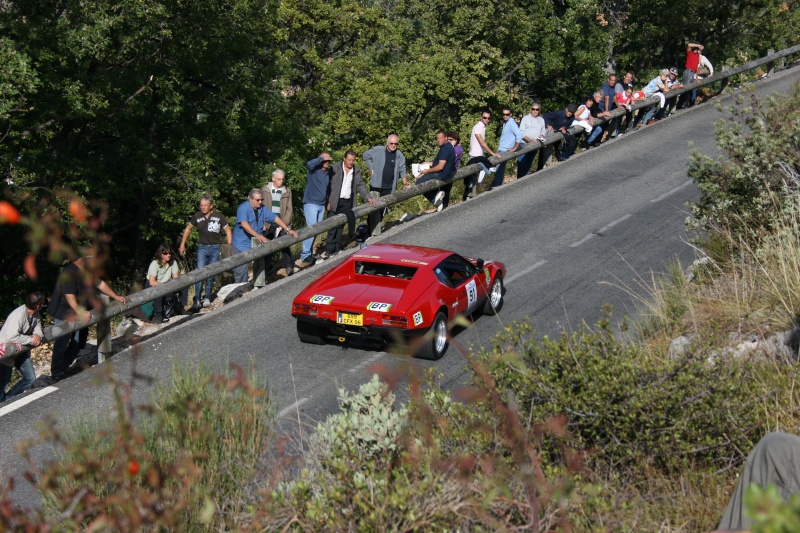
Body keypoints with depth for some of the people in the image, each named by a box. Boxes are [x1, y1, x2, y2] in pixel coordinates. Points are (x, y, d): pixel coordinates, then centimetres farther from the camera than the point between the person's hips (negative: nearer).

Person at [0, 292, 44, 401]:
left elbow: (38, 330, -3)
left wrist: (37, 336, -27)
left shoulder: (36, 315, -5)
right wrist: (31, 339, -30)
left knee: (30, 378, 10)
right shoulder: (18, 315, -32)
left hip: (21, 350, 9)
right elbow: (12, 337, -38)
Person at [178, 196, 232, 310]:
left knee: (211, 274, 6)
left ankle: (207, 298, 19)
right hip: (202, 248, 1)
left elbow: (227, 230, 1)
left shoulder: (218, 216, -6)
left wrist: (229, 246, -6)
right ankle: (197, 299, -9)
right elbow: (188, 228, 14)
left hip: (215, 248, -1)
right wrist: (182, 244, 14)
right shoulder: (197, 216, 0)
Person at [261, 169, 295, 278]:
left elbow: (289, 209, 3)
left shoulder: (287, 191, 5)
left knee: (285, 245, -10)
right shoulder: (265, 189, 5)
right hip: (268, 223, 1)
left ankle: (288, 268, -11)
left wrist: (284, 223, -8)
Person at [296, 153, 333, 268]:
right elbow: (309, 164, -32)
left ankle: (309, 254, 17)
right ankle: (305, 256, -14)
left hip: (322, 205, 7)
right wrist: (321, 159, -23)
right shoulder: (314, 169, -9)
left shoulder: (328, 172, 11)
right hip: (311, 204, -7)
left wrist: (328, 201, 18)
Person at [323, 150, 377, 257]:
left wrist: (368, 197, 1)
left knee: (341, 226, 7)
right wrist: (328, 202, -9)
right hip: (334, 202, -4)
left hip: (347, 203, 4)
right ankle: (329, 250, -5)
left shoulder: (357, 171, 9)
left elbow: (361, 186, 15)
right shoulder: (335, 169, -3)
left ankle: (337, 248, 13)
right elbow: (329, 185, -4)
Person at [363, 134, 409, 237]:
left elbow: (402, 170, 9)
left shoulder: (399, 155, 4)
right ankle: (374, 232, -8)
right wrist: (371, 168, 2)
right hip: (376, 186, -3)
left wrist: (405, 184, 4)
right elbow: (365, 156, 10)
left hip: (389, 187, 3)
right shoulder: (377, 150, -4)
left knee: (382, 209, 10)